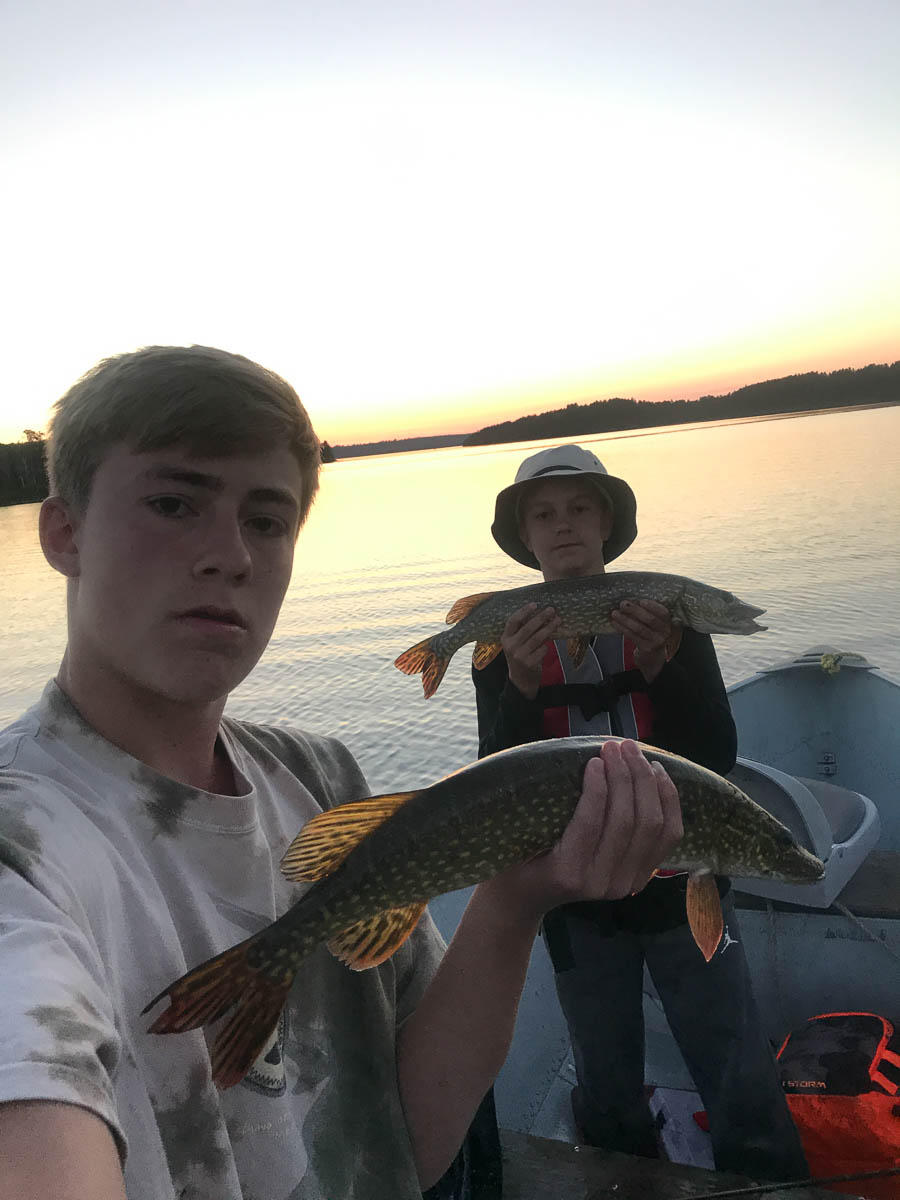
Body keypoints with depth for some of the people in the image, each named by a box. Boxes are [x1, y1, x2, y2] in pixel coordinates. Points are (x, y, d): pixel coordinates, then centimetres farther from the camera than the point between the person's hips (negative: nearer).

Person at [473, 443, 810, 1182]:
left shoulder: (671, 614, -4)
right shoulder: (507, 639, -3)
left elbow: (718, 757, -9)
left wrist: (665, 666, -27)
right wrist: (521, 684, -30)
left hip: (683, 879, 0)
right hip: (579, 896, 1)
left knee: (744, 1092, 5)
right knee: (608, 1100, 15)